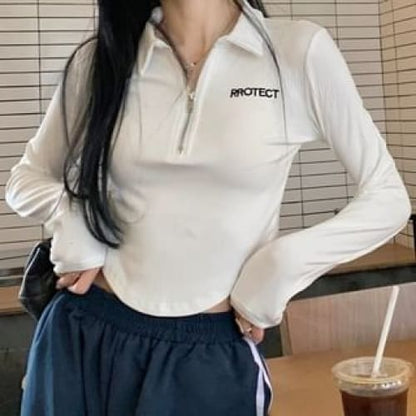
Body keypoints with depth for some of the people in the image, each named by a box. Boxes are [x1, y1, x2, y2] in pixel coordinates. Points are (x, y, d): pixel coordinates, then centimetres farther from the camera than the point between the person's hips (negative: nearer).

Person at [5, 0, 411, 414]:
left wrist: (278, 267, -13)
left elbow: (387, 198, -2)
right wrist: (73, 216, -8)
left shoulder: (299, 50, -7)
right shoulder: (101, 57, 0)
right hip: (86, 338, 2)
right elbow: (26, 179, 12)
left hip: (212, 353, -1)